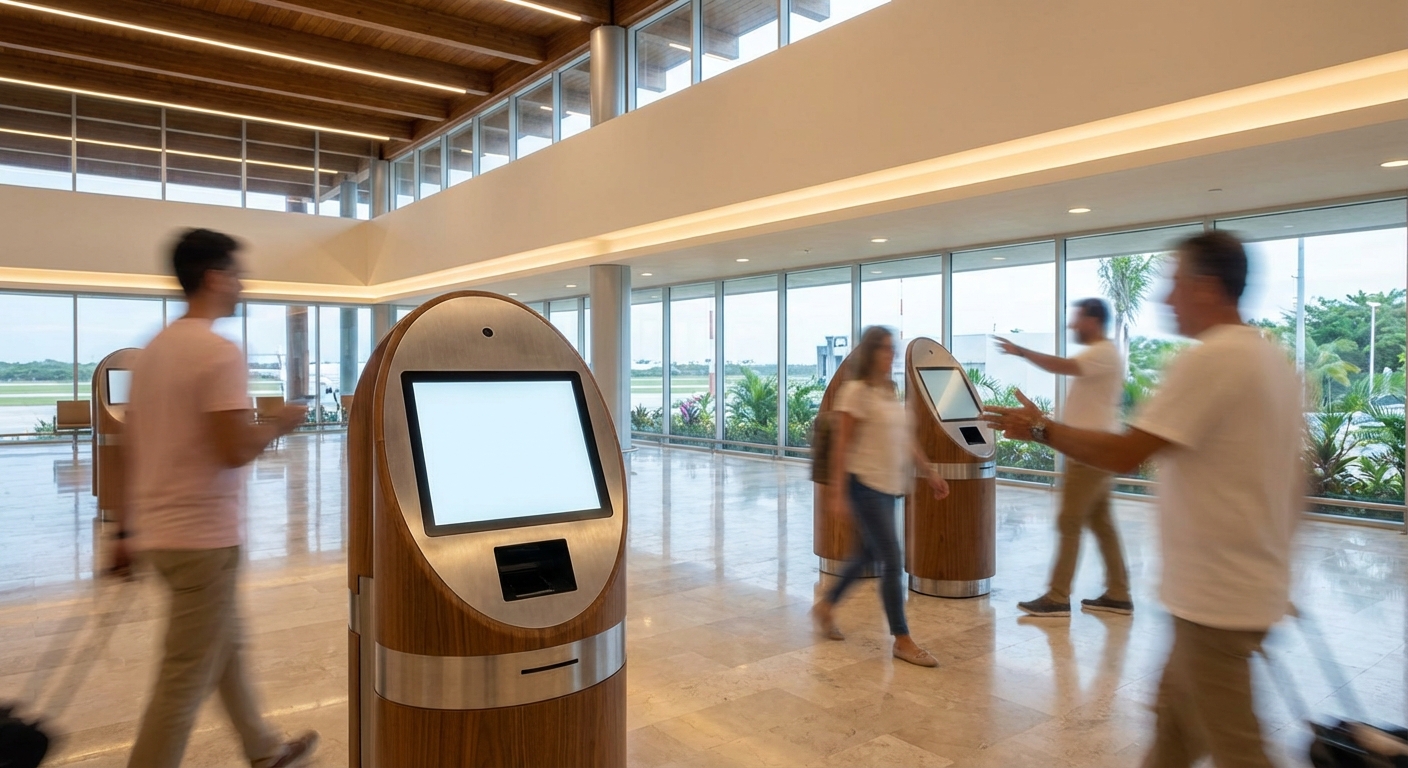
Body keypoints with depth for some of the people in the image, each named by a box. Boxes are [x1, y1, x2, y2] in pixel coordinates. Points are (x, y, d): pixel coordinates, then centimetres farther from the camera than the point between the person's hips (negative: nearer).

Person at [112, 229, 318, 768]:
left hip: (157, 530, 9)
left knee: (227, 647, 21)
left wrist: (127, 530, 17)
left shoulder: (152, 351, 10)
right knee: (184, 681, 1)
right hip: (202, 536, -9)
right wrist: (281, 424, -4)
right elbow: (235, 451, -23)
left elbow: (136, 450, 13)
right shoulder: (221, 352, -17)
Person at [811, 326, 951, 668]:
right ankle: (902, 640, 8)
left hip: (888, 486, 8)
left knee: (868, 555, 18)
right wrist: (837, 492, -17)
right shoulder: (856, 391, -13)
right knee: (892, 561, -5)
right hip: (865, 485, -8)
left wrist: (930, 473, 14)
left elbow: (907, 439, 16)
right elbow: (841, 445, -14)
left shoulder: (892, 392, 11)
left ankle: (826, 606, 36)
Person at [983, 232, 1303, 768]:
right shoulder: (1273, 359, 9)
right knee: (1176, 715, 21)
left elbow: (1123, 454, -23)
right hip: (1253, 581, 10)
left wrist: (1040, 429, -10)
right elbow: (1291, 479, 16)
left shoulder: (1209, 359, -20)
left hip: (1216, 593, -10)